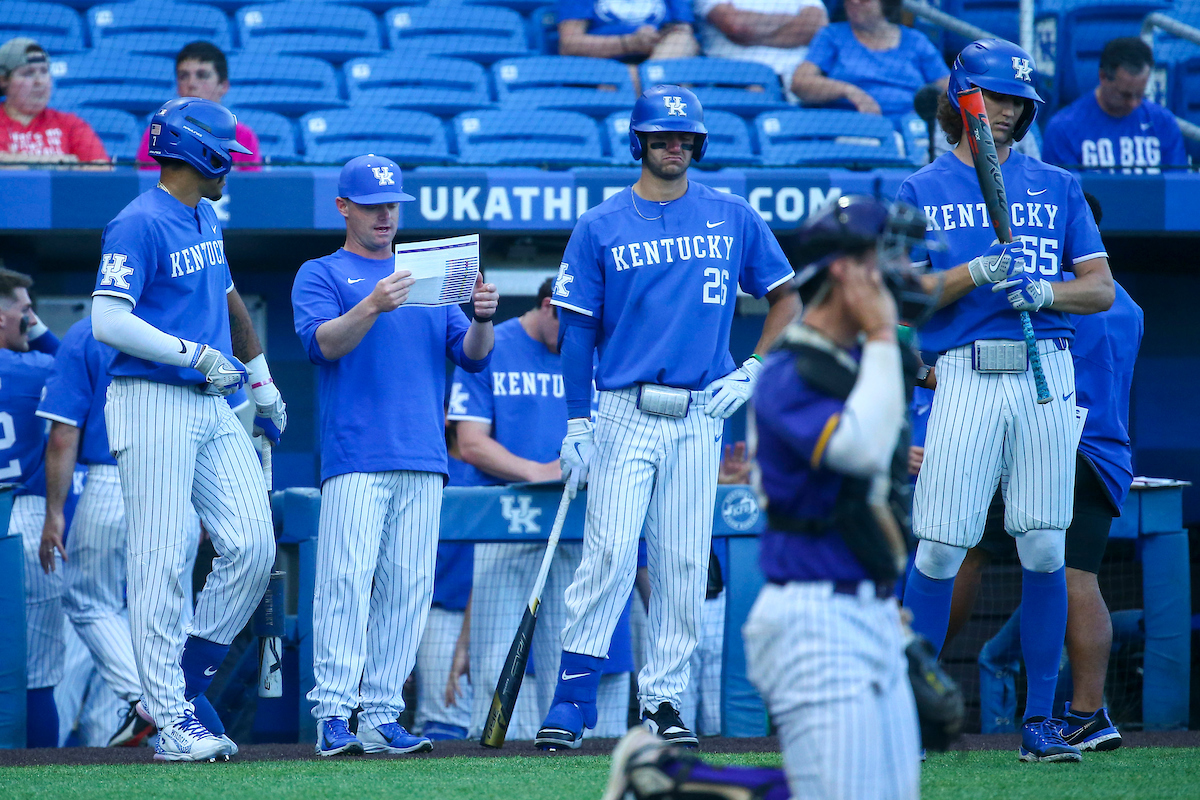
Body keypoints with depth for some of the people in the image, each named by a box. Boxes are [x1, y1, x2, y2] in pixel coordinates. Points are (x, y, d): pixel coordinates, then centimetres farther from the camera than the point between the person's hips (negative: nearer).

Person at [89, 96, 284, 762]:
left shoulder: (205, 219, 16)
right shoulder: (139, 225, -12)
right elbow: (109, 322, -19)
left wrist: (261, 384, 30)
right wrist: (197, 354, -19)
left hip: (213, 406, 8)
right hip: (153, 404, -8)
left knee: (252, 546, -1)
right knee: (162, 560, -6)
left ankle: (183, 681, 12)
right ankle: (170, 718, -3)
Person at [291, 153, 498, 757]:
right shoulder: (320, 275, 9)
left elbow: (471, 357, 15)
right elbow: (322, 343, -9)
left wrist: (482, 319, -6)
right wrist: (372, 306, -25)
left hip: (424, 458, 5)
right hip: (355, 456, -5)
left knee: (409, 588, 1)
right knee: (346, 583, -13)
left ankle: (383, 717, 3)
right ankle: (333, 716, -14)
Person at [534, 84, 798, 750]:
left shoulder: (733, 219, 8)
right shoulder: (600, 227, 3)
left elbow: (786, 297, 16)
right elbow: (577, 328, 3)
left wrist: (753, 370, 3)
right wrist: (577, 425, -3)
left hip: (700, 419, 2)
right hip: (625, 414, -2)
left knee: (684, 564, 2)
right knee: (609, 557, -12)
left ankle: (663, 700, 9)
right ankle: (571, 701, -9)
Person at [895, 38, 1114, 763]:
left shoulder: (1057, 187, 16)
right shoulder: (921, 192, 11)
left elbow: (1102, 289, 12)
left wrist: (1043, 291, -7)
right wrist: (977, 273, -13)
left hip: (1048, 376, 2)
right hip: (966, 374, -2)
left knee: (1045, 551, -1)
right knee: (940, 548, -7)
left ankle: (1040, 721, 5)